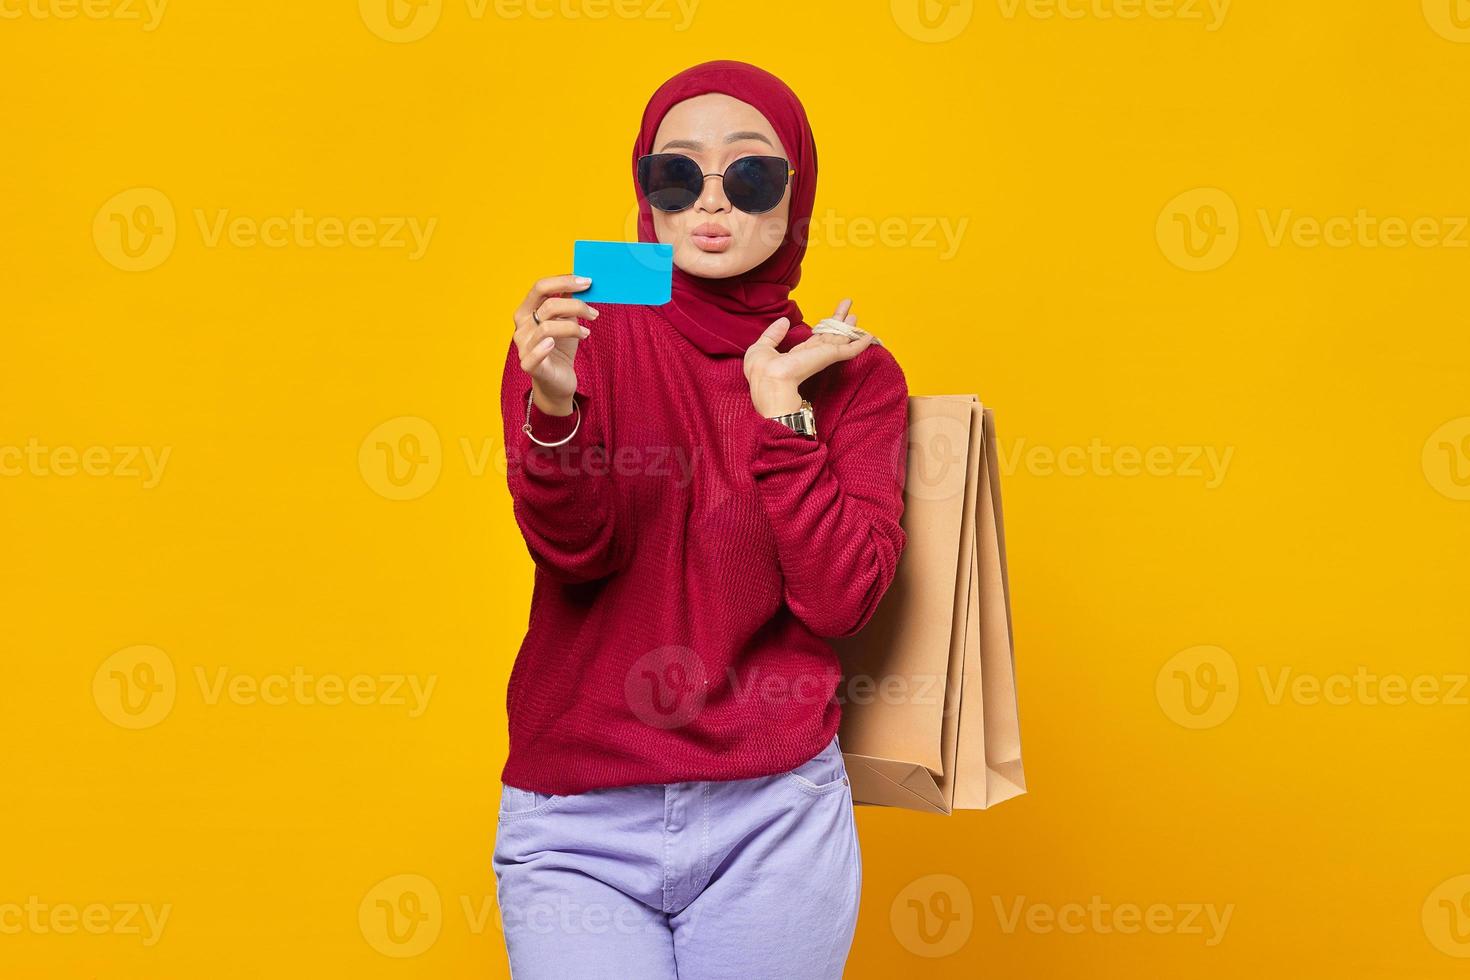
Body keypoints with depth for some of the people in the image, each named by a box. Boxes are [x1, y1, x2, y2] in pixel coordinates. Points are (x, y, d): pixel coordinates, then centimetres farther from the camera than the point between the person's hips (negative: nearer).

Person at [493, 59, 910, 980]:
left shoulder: (853, 373, 3)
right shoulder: (577, 333, 0)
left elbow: (838, 599, -8)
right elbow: (576, 551, -14)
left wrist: (778, 405, -14)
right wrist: (553, 404, -32)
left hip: (774, 815, 1)